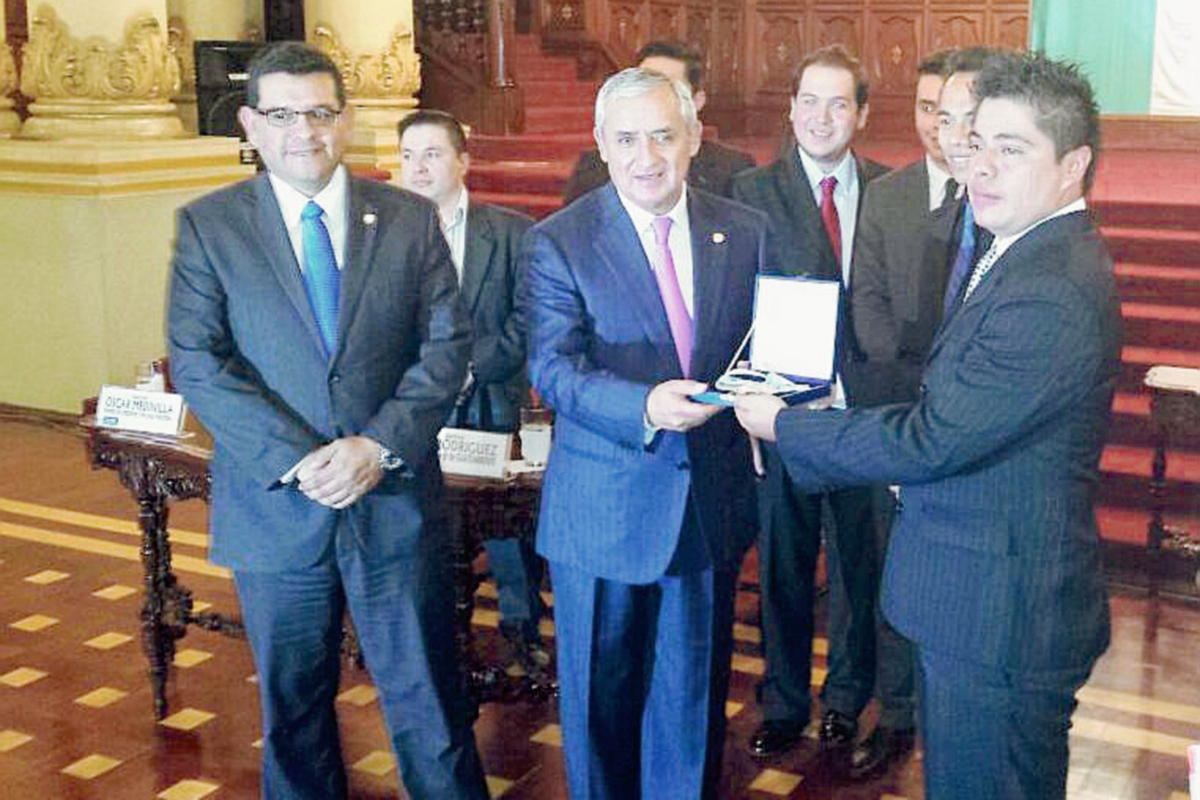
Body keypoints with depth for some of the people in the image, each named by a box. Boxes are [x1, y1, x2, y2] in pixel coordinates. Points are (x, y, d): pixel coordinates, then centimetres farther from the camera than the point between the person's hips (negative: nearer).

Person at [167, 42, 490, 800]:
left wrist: (380, 444, -15)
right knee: (292, 702, 16)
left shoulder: (411, 218, 2)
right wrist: (297, 458, -17)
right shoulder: (208, 225, 0)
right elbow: (198, 362, -7)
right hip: (273, 506, 0)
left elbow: (448, 343, -2)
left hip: (397, 498, 0)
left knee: (428, 697, 9)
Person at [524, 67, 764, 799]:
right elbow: (554, 368, -17)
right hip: (604, 509, -2)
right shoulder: (557, 242, -8)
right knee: (602, 689, 14)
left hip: (714, 498, 3)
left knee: (694, 688, 18)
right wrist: (645, 407, -34)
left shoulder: (745, 232, 3)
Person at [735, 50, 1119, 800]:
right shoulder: (1029, 255, 8)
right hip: (983, 600, 10)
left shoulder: (1052, 295, -26)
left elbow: (928, 443, -24)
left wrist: (783, 423, -12)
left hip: (999, 621, -10)